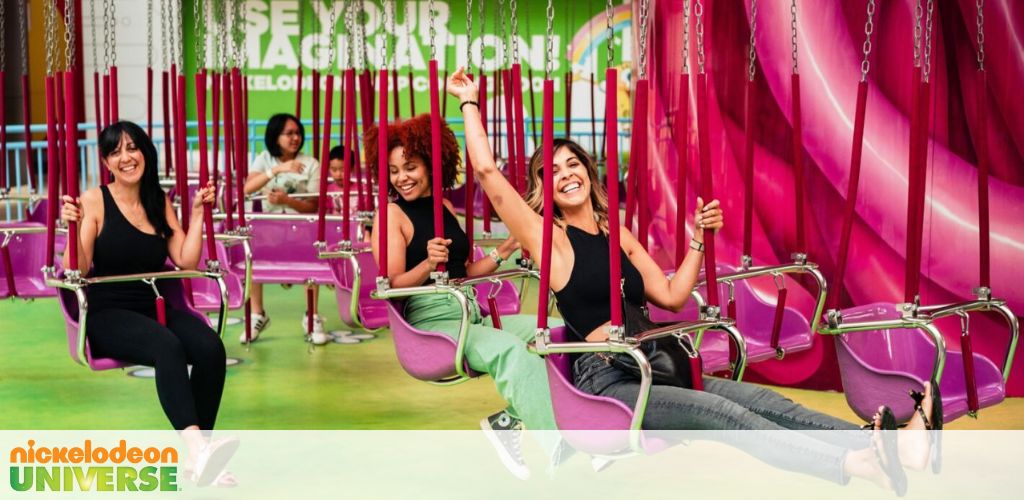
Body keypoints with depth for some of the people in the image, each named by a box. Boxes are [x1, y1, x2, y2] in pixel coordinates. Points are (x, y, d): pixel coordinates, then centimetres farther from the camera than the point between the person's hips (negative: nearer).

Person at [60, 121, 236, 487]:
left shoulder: (160, 203, 13)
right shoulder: (94, 201, -1)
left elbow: (187, 261, 6)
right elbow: (77, 271, -8)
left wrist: (197, 213, 4)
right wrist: (74, 228, -23)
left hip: (158, 307, 5)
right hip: (108, 315, -4)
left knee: (211, 348, -27)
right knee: (167, 347, -37)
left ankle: (197, 456, -24)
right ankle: (198, 446, -49)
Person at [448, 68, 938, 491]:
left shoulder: (619, 234, 18)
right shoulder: (549, 238, 0)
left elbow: (671, 296, 16)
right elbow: (487, 172, -9)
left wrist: (698, 239, 9)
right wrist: (470, 103, -2)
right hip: (604, 380, -6)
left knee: (759, 398, -14)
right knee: (720, 411, -27)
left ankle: (888, 446, -26)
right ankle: (861, 465, -41)